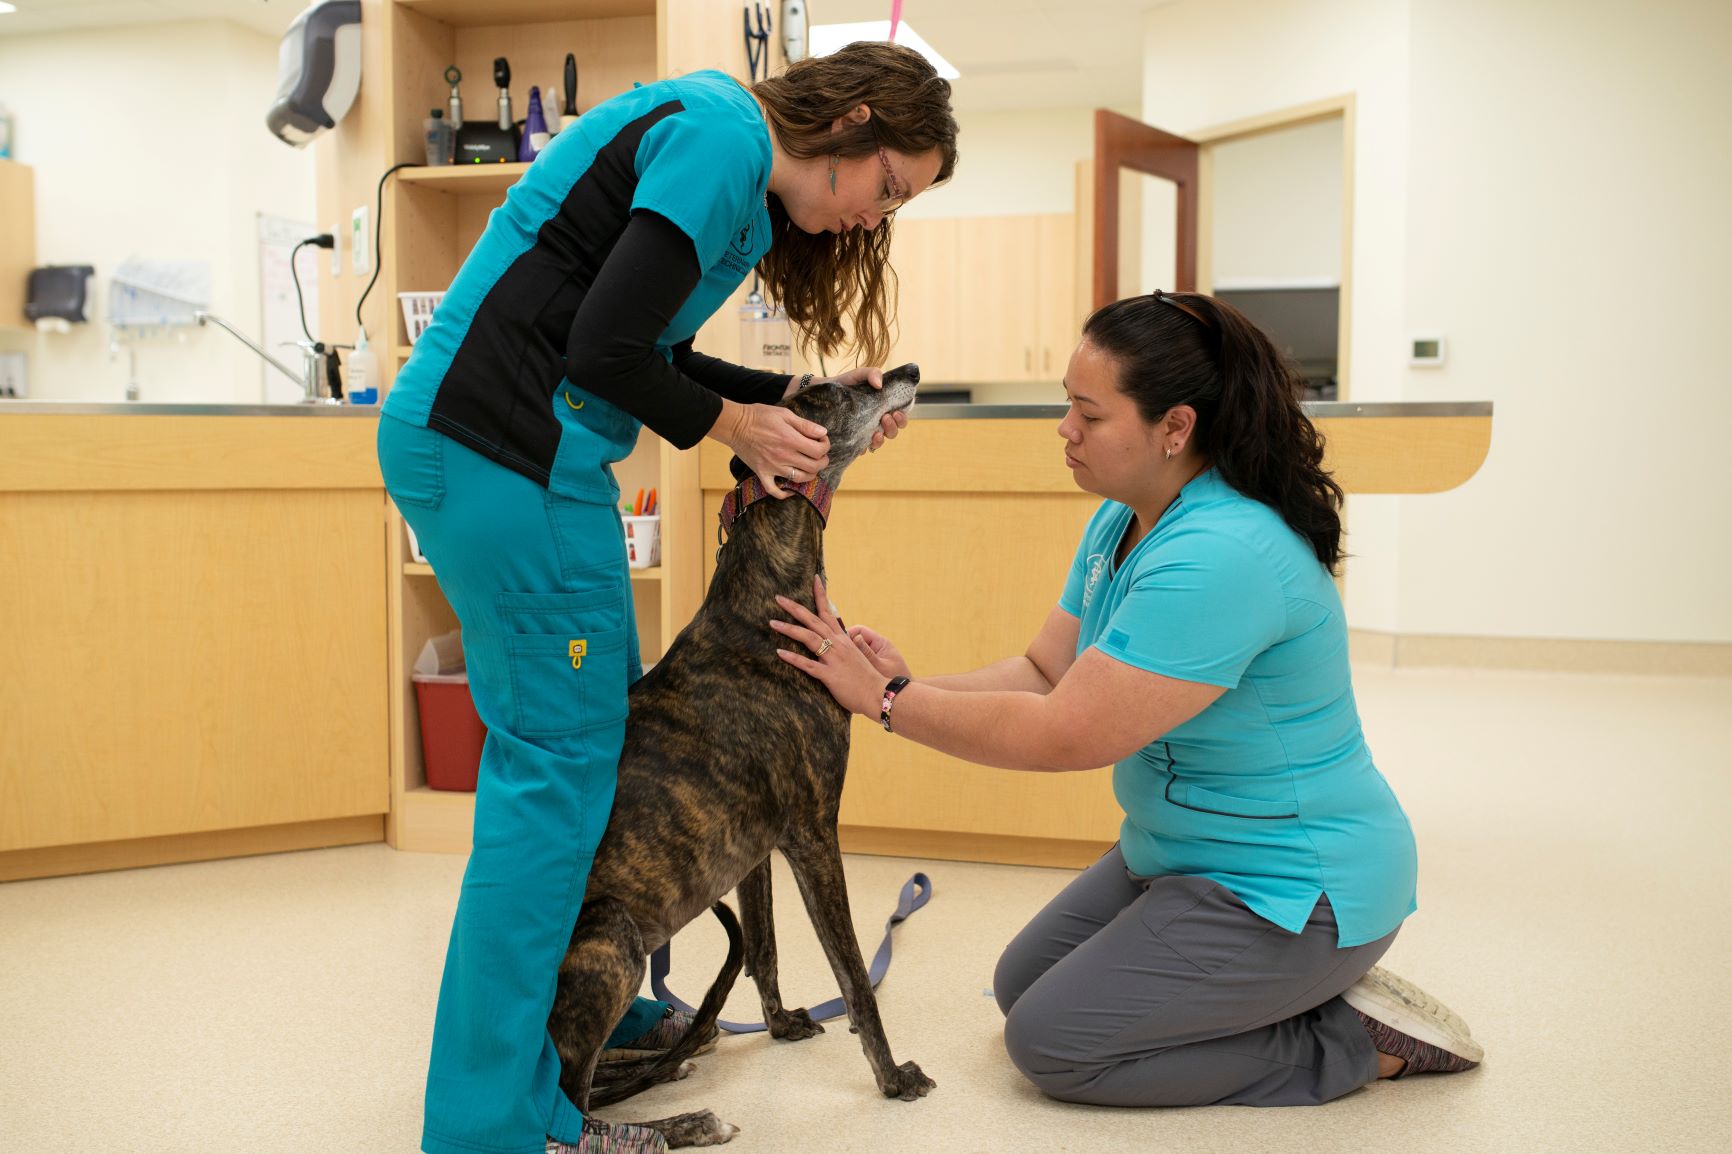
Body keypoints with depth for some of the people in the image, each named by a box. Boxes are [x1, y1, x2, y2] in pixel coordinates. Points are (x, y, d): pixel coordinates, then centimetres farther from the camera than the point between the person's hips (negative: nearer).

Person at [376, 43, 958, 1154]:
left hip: (459, 438, 11)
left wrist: (801, 396, 12)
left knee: (605, 727, 17)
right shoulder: (723, 139, -11)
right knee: (557, 760, -6)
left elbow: (657, 356, 20)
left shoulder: (707, 134, 20)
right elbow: (606, 350, -18)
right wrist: (732, 424, -3)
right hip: (510, 450, -11)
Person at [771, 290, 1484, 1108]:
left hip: (1291, 889, -10)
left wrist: (888, 701, -23)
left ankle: (1354, 1041, 1)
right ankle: (1303, 993, 17)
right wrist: (910, 685, -13)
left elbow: (1065, 735, -31)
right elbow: (1046, 674, 2)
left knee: (1049, 1041, -8)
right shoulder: (1122, 522, 1)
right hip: (1181, 857, 10)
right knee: (1020, 985, 16)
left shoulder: (1222, 557, -32)